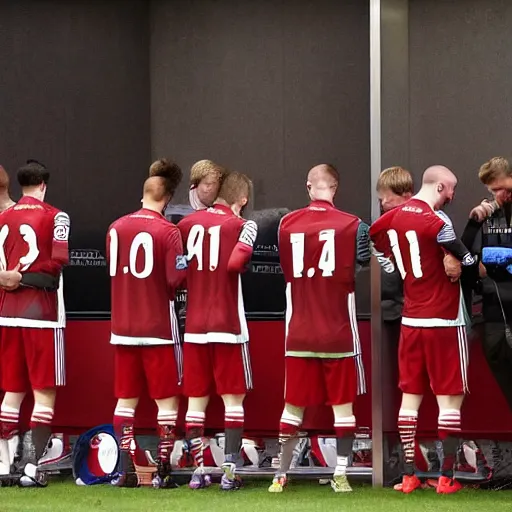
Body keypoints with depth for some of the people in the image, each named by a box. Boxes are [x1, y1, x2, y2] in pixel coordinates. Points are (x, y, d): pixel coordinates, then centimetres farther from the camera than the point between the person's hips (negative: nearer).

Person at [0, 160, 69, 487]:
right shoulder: (54, 217, -4)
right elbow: (59, 260, -14)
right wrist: (34, 278, -2)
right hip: (42, 312, -5)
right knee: (45, 393, 0)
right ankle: (31, 466, -7)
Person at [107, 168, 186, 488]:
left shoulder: (116, 228, 2)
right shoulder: (168, 232, -14)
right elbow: (176, 280, -16)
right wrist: (163, 290, 4)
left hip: (123, 328, 5)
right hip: (159, 327, -5)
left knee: (126, 399, 11)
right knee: (167, 400, 4)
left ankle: (128, 470, 8)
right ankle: (163, 470, 0)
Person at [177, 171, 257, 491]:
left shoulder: (188, 223, 6)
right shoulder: (242, 226, -6)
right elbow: (236, 263, -21)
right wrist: (241, 263, 0)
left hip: (194, 327, 4)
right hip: (228, 327, -4)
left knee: (196, 400, 9)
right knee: (234, 399, 4)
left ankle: (199, 471, 9)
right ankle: (229, 471, -2)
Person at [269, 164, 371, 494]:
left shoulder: (287, 224, 0)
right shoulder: (352, 225, -9)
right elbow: (363, 263, -3)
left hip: (299, 333, 2)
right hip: (339, 332, -2)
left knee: (293, 405, 10)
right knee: (343, 403, 7)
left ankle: (281, 475, 11)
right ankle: (341, 475, 4)